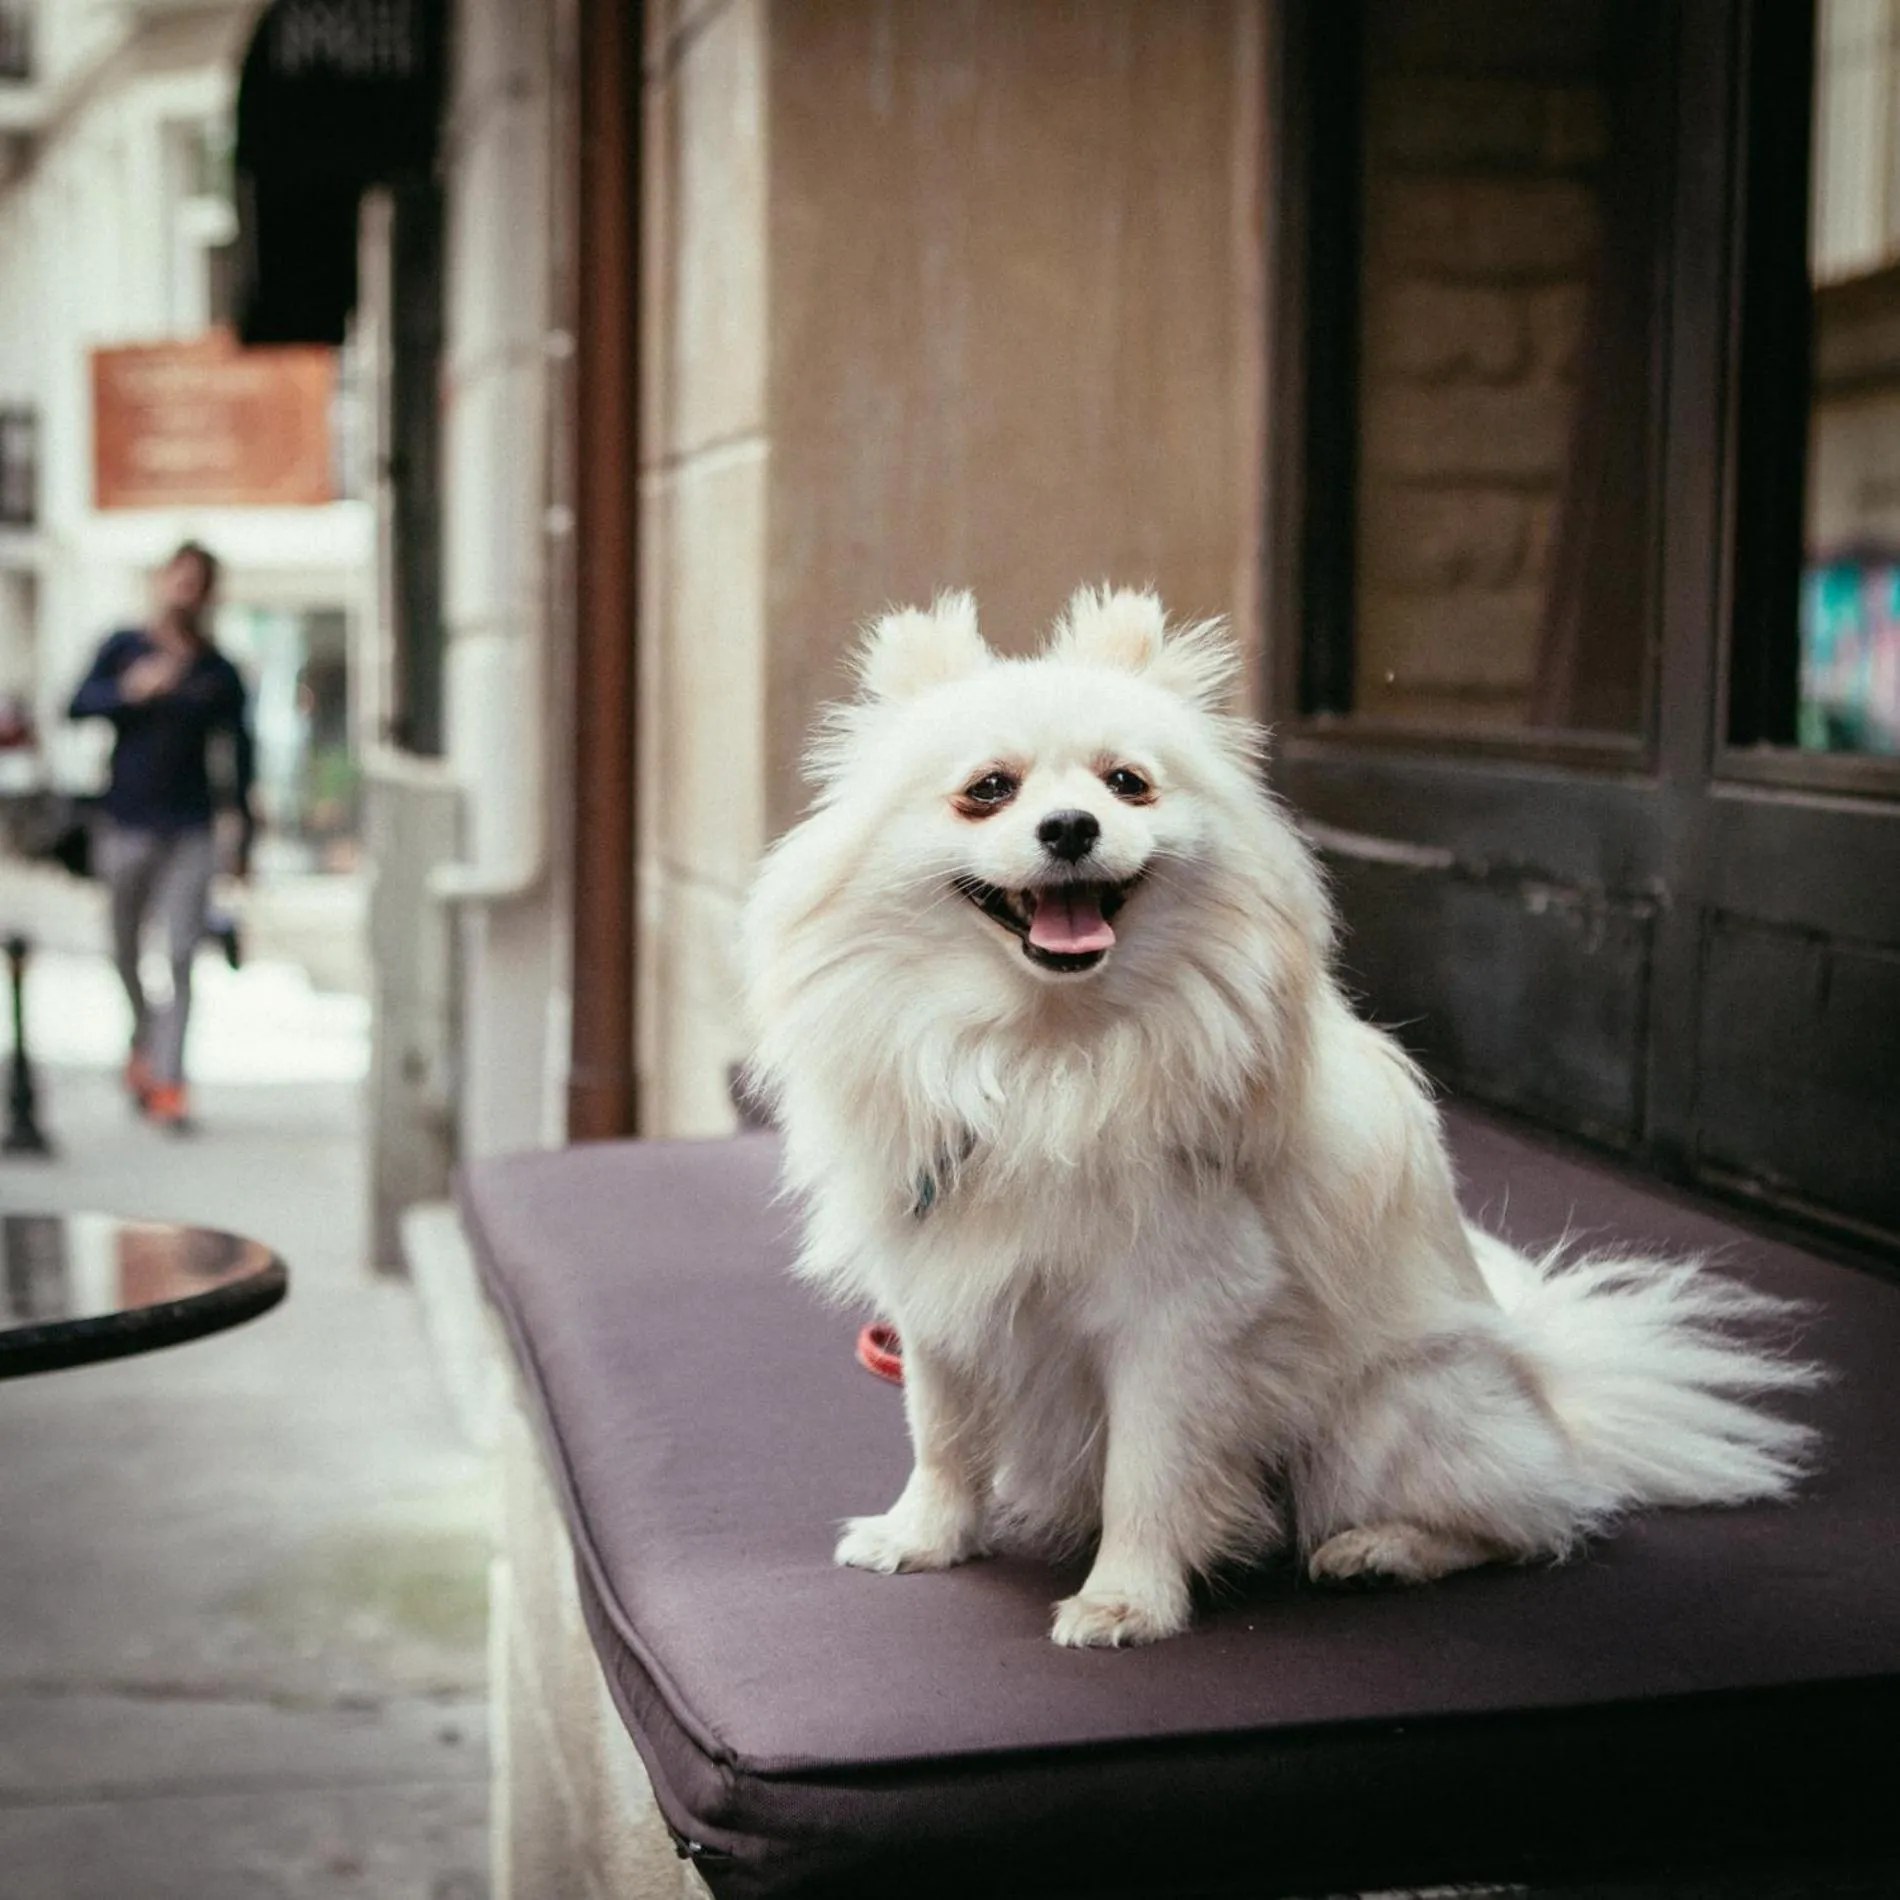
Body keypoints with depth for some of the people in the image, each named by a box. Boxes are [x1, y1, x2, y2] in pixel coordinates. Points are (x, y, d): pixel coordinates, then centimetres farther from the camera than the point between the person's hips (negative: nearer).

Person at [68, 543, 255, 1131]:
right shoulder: (124, 648, 5)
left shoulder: (219, 672, 4)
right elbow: (77, 706, -3)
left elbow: (240, 752, 9)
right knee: (124, 951, 12)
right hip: (126, 822, 1)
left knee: (180, 956, -9)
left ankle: (168, 1079, -9)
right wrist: (129, 690, -21)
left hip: (191, 828, -1)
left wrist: (246, 837, 8)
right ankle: (144, 1043, 36)